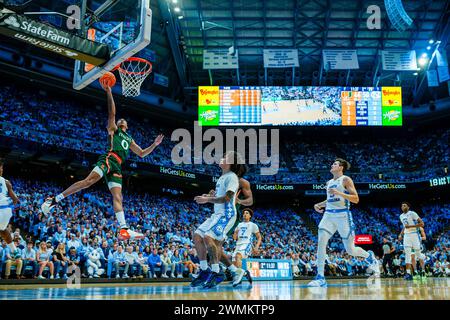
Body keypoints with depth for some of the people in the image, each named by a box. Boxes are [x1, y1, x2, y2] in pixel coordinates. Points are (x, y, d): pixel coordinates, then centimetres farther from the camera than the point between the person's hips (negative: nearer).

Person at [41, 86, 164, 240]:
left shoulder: (129, 140, 35)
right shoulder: (113, 128, 20)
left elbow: (142, 153, 38)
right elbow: (112, 113, 6)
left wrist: (154, 144, 27)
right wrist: (109, 92, 0)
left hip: (117, 166, 5)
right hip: (109, 159, -5)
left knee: (117, 197, -5)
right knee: (89, 180, -25)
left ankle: (124, 230, -18)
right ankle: (54, 200, -22)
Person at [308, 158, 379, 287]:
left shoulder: (346, 180, -3)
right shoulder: (329, 183, 17)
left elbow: (356, 199, -11)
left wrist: (339, 193, -21)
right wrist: (319, 204, 15)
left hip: (343, 215, -5)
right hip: (328, 215, 6)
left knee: (350, 250, 1)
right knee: (321, 242, -16)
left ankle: (369, 256, 35)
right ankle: (320, 277, -16)